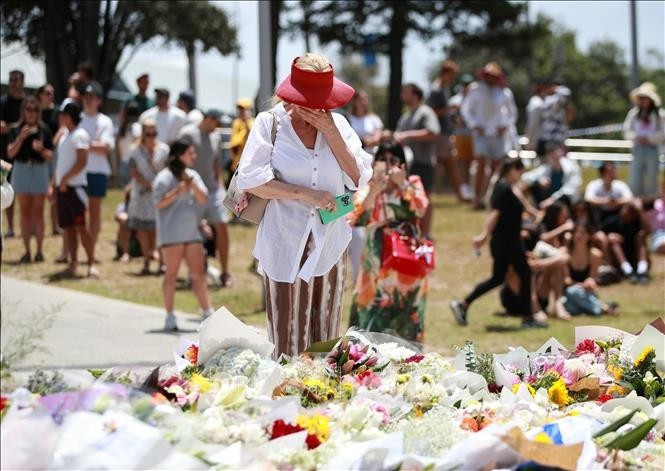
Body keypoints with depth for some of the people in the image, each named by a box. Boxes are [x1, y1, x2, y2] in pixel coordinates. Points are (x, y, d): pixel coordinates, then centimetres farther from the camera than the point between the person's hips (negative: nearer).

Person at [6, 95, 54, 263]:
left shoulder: (44, 130, 0)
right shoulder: (16, 130, 2)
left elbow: (50, 156, 1)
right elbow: (10, 153, -7)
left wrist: (41, 149, -19)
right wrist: (21, 138, -18)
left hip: (39, 170, -1)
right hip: (21, 170, 1)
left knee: (38, 212, 1)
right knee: (25, 212, 4)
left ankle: (39, 251, 4)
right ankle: (27, 251, 7)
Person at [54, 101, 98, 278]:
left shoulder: (80, 135, -9)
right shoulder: (65, 135, 17)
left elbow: (82, 162, -17)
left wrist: (65, 179, -17)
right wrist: (54, 184, 15)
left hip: (75, 186, -9)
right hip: (62, 187, 9)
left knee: (80, 226, -11)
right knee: (68, 227, 6)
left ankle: (91, 263, -10)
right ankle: (73, 262, 8)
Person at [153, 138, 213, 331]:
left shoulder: (193, 175, 13)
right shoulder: (165, 177, -7)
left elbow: (203, 199, 5)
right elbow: (159, 202, -14)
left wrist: (192, 185, -11)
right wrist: (178, 191, -22)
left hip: (191, 231, 6)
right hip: (171, 233, -6)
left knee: (198, 274, 4)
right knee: (172, 273, -2)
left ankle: (208, 313, 6)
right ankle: (170, 317, 3)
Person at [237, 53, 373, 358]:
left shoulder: (336, 124, 8)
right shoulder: (270, 123, -2)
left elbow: (358, 178, 0)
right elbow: (250, 179, -11)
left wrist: (331, 133, -8)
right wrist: (305, 193, -15)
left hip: (329, 246, 3)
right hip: (285, 247, -3)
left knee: (325, 342, 6)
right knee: (288, 343, -4)